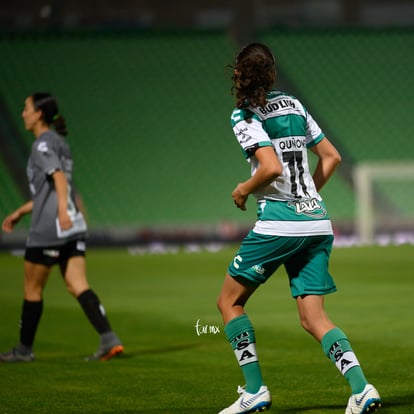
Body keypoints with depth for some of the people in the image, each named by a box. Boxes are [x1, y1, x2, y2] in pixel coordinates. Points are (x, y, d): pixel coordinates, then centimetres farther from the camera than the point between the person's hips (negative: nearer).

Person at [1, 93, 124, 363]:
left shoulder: (43, 144, -7)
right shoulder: (59, 144, 21)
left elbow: (59, 178, -23)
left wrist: (62, 209, -36)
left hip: (48, 229, -8)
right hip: (73, 228, 8)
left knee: (32, 289, 6)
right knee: (78, 287, -1)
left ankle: (24, 349, 17)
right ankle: (110, 340, -17)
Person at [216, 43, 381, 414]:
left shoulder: (245, 115, -7)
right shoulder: (293, 105, 14)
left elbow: (271, 167, -19)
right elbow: (331, 157, 18)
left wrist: (244, 190, -2)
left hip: (279, 223, -6)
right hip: (318, 223, 6)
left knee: (229, 301, 11)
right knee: (313, 317, 5)